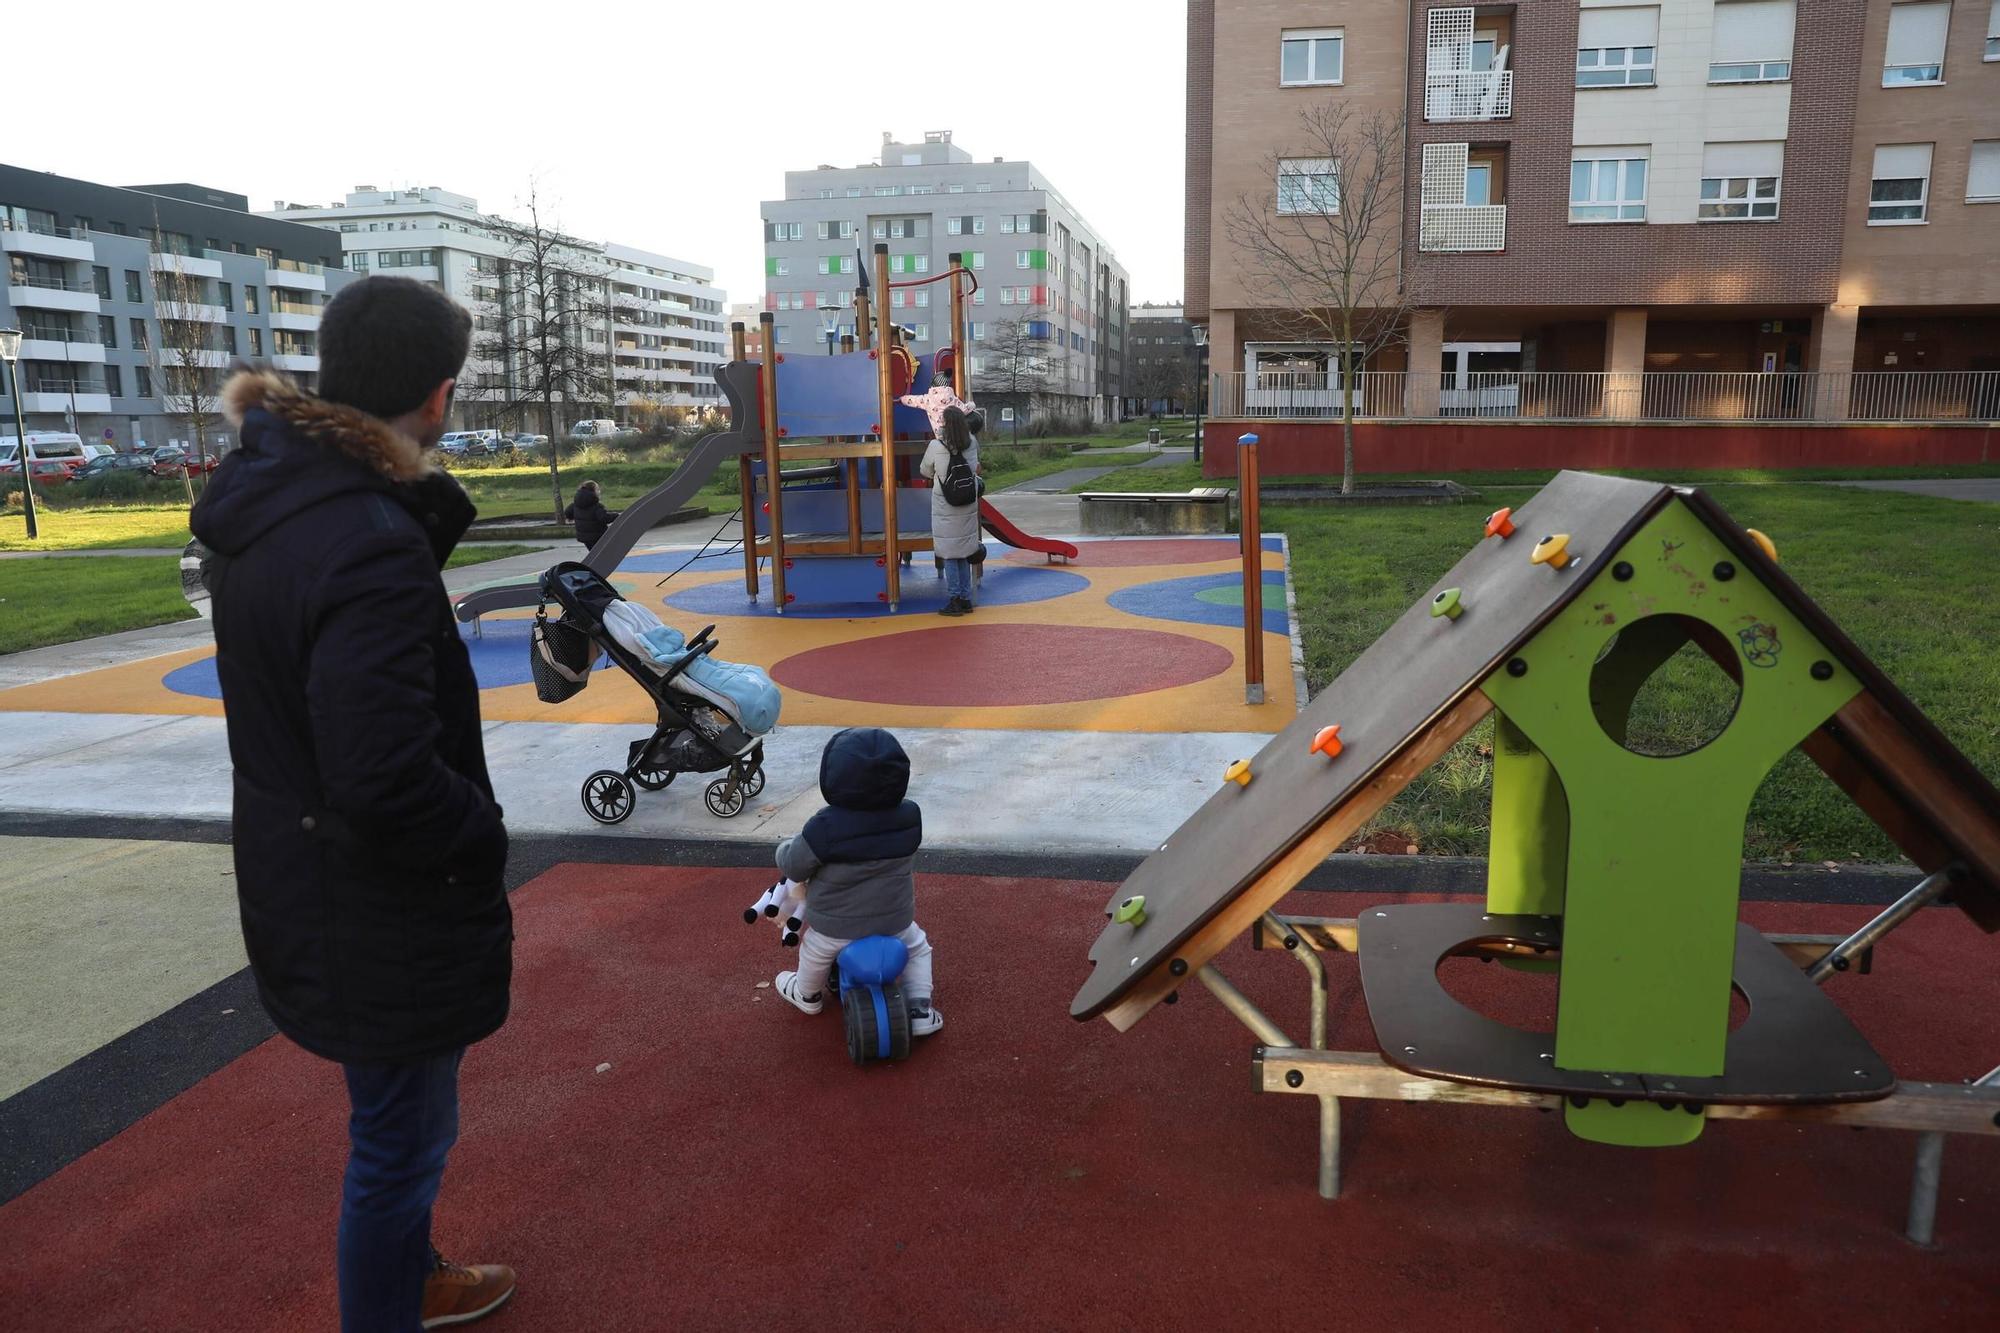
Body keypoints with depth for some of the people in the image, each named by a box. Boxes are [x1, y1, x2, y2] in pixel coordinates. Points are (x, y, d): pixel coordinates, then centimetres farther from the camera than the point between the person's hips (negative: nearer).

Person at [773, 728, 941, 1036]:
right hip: (894, 920, 2)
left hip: (836, 925, -1)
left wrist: (785, 848, 11)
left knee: (814, 952, 30)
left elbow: (794, 868, -13)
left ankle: (807, 995, 54)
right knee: (917, 947, 30)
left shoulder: (823, 828, -25)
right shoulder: (910, 817, -14)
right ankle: (920, 1009, 22)